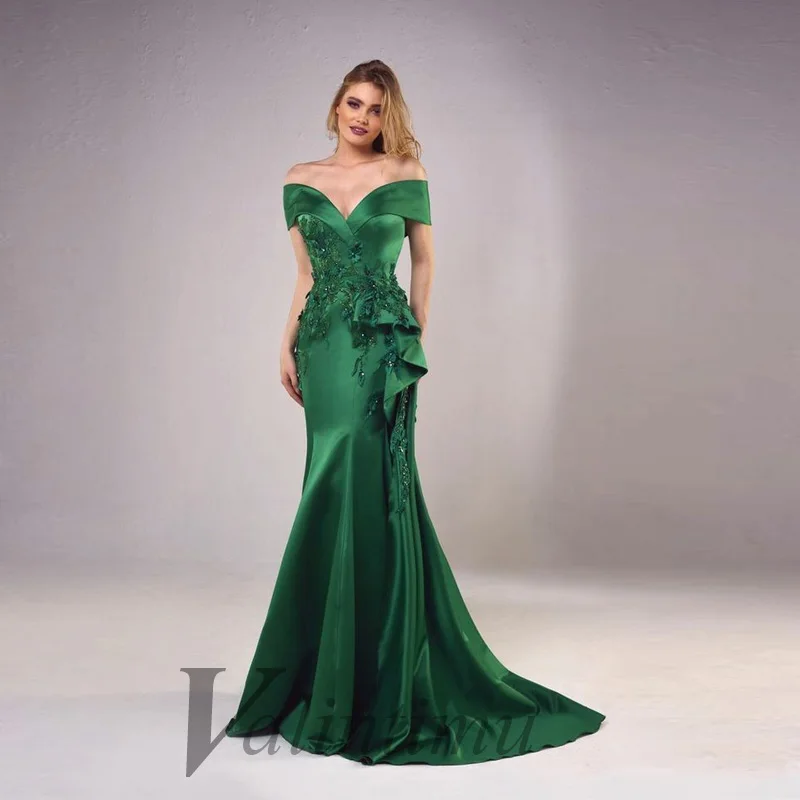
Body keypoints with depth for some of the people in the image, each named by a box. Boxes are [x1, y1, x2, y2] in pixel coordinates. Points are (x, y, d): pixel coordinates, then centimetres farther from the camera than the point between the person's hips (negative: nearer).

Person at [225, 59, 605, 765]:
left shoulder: (406, 177, 3)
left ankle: (361, 674, 4)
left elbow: (424, 262, 8)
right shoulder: (301, 180, 12)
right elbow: (305, 274, 15)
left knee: (357, 487, -8)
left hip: (382, 346, -3)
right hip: (324, 344, 3)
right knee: (342, 489, 6)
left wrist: (415, 338, 1)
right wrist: (287, 344, 7)